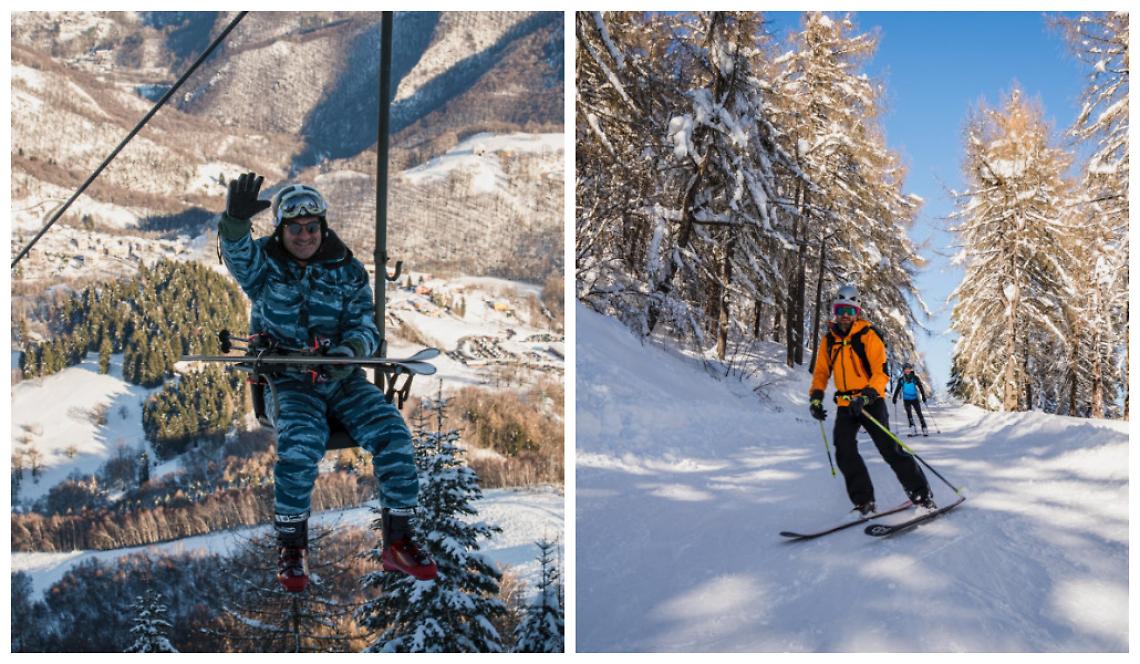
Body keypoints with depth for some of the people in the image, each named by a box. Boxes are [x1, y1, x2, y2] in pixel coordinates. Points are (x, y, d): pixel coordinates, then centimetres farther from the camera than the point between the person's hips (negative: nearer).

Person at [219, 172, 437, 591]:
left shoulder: (347, 271, 8)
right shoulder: (263, 263, 3)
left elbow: (364, 326, 3)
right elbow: (237, 251, -21)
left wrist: (349, 350, -21)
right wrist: (236, 218, -44)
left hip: (343, 379, 3)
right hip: (286, 380, -2)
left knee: (392, 434, -20)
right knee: (300, 444, -31)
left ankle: (398, 543, -8)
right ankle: (291, 548, -10)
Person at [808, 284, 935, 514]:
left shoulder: (868, 335, -8)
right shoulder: (829, 340, 8)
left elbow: (881, 372, -13)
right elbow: (821, 372, 15)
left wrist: (866, 397, -27)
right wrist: (816, 397, -1)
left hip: (871, 402, -5)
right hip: (845, 405, 5)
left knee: (889, 449, -10)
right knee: (845, 452, -7)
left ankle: (921, 494, 2)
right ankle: (864, 502, -1)